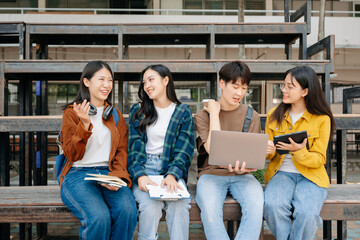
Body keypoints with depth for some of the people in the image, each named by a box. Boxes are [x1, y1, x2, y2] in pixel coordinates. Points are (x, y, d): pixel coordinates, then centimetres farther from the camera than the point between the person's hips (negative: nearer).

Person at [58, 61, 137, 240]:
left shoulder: (116, 116, 18)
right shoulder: (72, 113, 7)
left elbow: (122, 151, 10)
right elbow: (72, 155, -1)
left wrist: (117, 176, -10)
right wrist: (85, 124, -16)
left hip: (108, 173, 3)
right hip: (78, 175, -3)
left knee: (128, 210, -29)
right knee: (99, 217, -31)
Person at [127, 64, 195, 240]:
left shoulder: (183, 112, 8)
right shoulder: (138, 111, 11)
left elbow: (183, 150, 0)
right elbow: (135, 146, 2)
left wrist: (172, 175, -19)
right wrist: (140, 175, -16)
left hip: (172, 169, 0)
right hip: (144, 168, 0)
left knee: (179, 204, -30)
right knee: (150, 205, -29)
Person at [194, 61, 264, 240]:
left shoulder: (252, 116, 10)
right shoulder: (203, 116, 5)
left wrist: (242, 168, -17)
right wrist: (215, 113, -4)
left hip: (242, 176, 2)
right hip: (211, 173, -1)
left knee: (256, 203, -32)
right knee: (209, 208, -34)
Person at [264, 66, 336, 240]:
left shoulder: (322, 119, -3)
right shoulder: (274, 115, 7)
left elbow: (319, 159, -3)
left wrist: (298, 151, -23)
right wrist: (268, 151, -12)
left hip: (310, 175, -2)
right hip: (281, 173, 2)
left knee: (306, 213, -30)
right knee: (273, 206, -30)